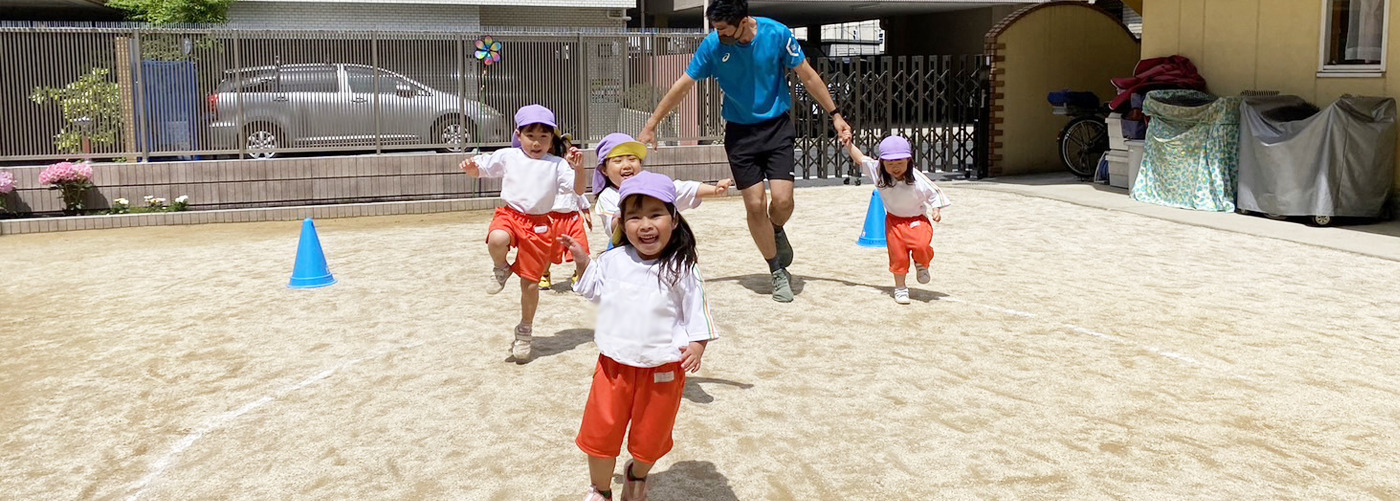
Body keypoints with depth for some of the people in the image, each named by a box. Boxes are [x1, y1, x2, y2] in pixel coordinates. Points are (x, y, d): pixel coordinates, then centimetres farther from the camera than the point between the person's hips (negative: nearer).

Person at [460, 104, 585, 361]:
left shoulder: (556, 164, 1)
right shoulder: (507, 156, 4)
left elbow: (579, 189, -6)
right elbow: (479, 170, 13)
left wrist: (579, 167, -23)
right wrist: (470, 166, -11)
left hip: (539, 224, 0)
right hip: (509, 214, 0)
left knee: (530, 282, 5)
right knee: (497, 240, -38)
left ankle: (525, 330, 27)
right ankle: (501, 269, -3)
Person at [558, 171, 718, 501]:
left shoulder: (682, 269, -11)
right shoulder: (612, 261, -1)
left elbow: (697, 311, -6)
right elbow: (592, 290, 18)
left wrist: (697, 345, -19)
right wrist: (581, 261, 6)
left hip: (663, 369, -2)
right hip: (614, 363, 2)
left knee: (650, 437, 16)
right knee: (600, 432, 10)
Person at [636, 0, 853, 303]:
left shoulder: (777, 34, -15)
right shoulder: (713, 45, -14)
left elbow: (808, 76, -5)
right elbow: (683, 86, -6)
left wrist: (835, 115, -3)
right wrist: (650, 126, -5)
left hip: (777, 127, -1)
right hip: (740, 131, 1)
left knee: (782, 200, -13)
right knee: (755, 204, -3)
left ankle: (777, 232, 24)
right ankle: (778, 273, 14)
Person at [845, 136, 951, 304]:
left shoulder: (918, 179, -22)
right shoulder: (878, 172, -14)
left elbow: (933, 193, -8)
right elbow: (860, 158, -2)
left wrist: (937, 210, -20)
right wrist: (847, 142, -7)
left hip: (917, 219, -2)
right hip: (894, 221, 2)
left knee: (922, 246, -26)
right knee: (898, 256, 3)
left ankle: (921, 265, 8)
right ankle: (900, 287, 23)